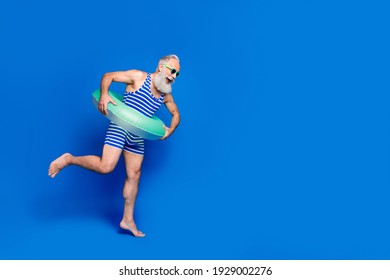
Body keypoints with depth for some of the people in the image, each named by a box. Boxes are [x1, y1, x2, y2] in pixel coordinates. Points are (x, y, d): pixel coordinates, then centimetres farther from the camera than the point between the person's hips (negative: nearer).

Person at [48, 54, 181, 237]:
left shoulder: (166, 95, 10)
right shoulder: (139, 77, -6)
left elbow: (176, 114, 24)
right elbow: (107, 76, -3)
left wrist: (170, 130, 5)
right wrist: (104, 95, -22)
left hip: (137, 137, 6)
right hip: (119, 128, -6)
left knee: (134, 177, 7)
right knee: (105, 166, -23)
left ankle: (128, 220, 16)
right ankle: (69, 159, 0)